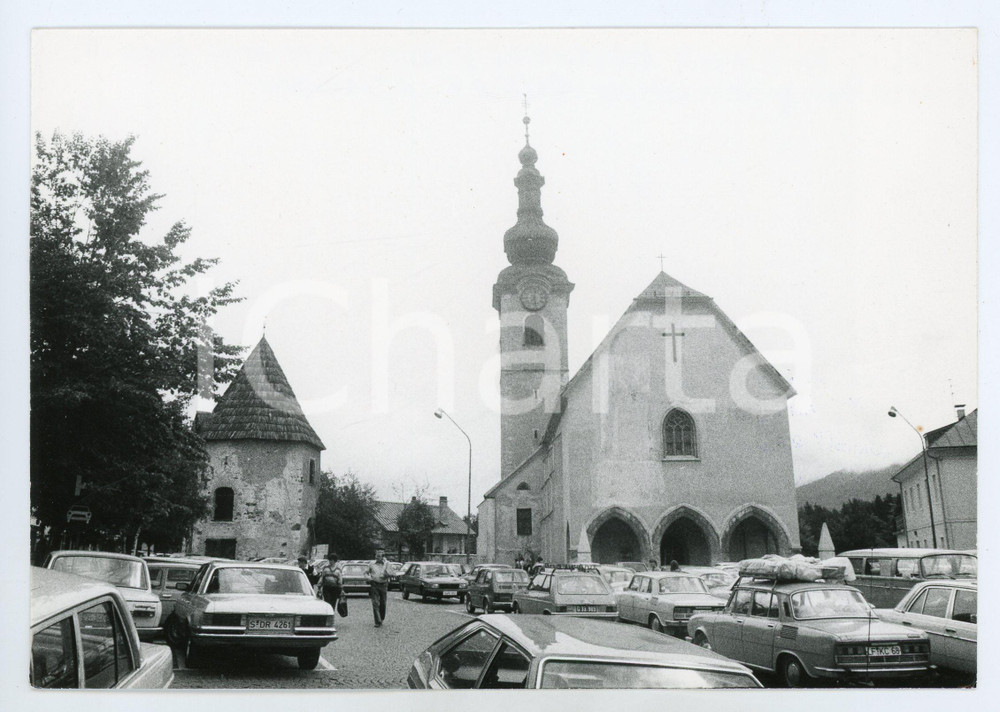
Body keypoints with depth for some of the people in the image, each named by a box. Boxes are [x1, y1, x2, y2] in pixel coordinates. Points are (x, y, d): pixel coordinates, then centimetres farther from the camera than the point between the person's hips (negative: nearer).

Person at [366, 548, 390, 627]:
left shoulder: (386, 563, 2)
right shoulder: (371, 564, 6)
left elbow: (387, 575, -8)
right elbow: (366, 573, 17)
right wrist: (368, 577, -4)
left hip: (383, 586, 0)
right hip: (374, 585, 0)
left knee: (383, 604, 9)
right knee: (375, 604, -9)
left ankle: (381, 619, 31)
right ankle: (378, 622, -10)